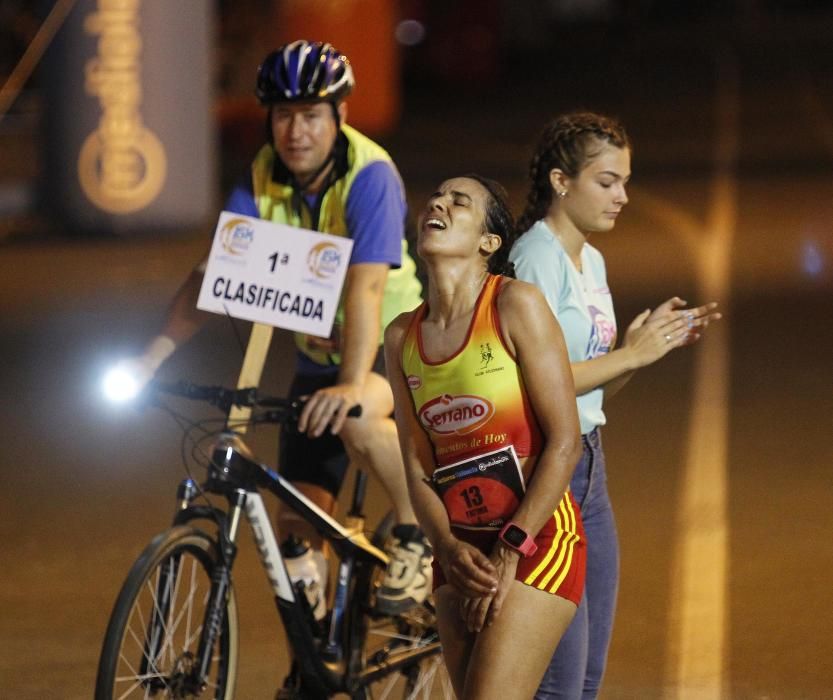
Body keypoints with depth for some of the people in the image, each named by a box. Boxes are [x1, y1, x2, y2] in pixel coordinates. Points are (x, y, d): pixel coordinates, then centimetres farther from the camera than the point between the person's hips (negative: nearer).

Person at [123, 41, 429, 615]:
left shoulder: (370, 178, -24)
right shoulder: (260, 186, -9)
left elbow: (366, 287, -35)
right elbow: (210, 277, -13)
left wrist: (351, 385, -47)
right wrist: (153, 358, -25)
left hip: (391, 345, -5)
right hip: (317, 354, 5)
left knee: (354, 416, -38)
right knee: (299, 528, -1)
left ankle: (417, 535, -16)